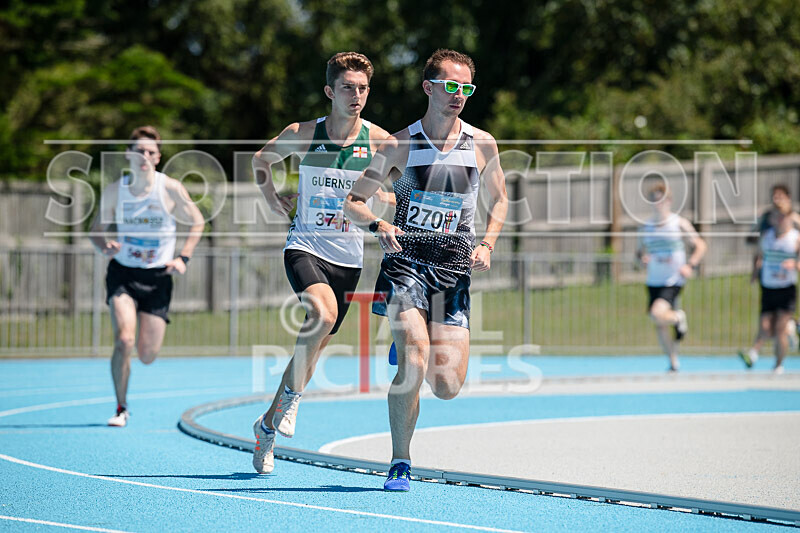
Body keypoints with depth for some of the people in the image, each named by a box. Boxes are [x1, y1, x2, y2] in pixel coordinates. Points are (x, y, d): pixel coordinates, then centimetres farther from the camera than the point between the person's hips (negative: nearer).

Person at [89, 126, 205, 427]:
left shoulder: (171, 189, -8)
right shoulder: (115, 191, -5)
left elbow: (197, 222, 5)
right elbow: (97, 230, 6)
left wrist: (183, 258, -6)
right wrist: (105, 248, -16)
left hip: (157, 277, 0)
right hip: (122, 272, 0)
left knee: (147, 356, 1)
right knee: (124, 341, -20)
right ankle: (121, 408, -2)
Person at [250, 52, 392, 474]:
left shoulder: (379, 141, -3)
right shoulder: (301, 135, -5)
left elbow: (393, 194, 11)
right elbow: (261, 159, 15)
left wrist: (380, 203, -9)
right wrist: (272, 199, 4)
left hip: (348, 256, 3)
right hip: (304, 246, -3)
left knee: (314, 347, 9)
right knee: (322, 315, -32)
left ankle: (268, 425, 28)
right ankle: (291, 394, -11)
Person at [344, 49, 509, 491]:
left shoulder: (482, 145, 5)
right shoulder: (399, 146, -1)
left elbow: (499, 200, 20)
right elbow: (352, 201, 5)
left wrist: (487, 245, 3)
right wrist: (377, 226, -15)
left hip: (454, 270, 2)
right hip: (406, 261, -2)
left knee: (447, 386, -5)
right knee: (414, 364, -22)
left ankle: (409, 347, 32)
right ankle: (400, 463, -7)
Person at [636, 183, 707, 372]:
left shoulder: (679, 223, -4)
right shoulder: (646, 227, 6)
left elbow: (700, 246, -1)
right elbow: (640, 250, 17)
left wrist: (690, 266, -15)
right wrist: (642, 257, -7)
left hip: (673, 281, -5)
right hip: (654, 282, 5)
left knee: (657, 314, -26)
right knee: (660, 327, 7)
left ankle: (678, 317, 7)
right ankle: (674, 363, 23)